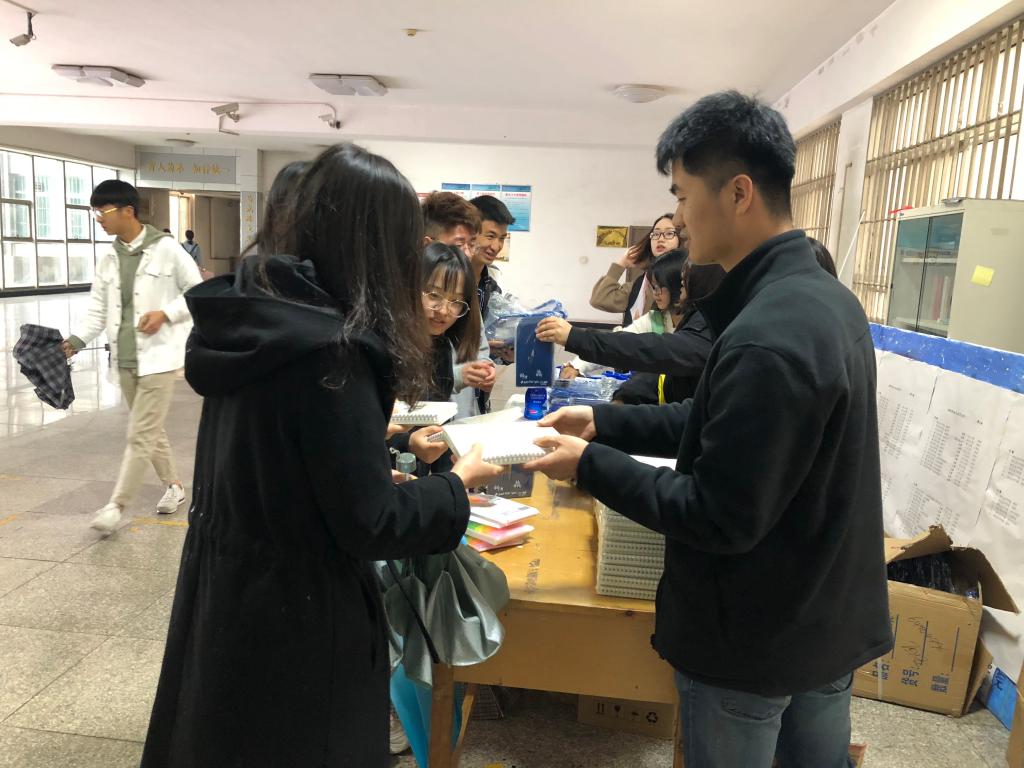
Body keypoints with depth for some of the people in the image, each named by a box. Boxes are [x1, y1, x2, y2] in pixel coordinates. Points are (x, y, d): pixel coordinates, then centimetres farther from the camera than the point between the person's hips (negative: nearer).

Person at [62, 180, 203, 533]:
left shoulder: (166, 248, -8)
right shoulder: (107, 260, 8)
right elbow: (98, 311, 8)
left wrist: (165, 314, -16)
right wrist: (76, 340, -7)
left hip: (158, 356, -6)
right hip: (124, 357, 7)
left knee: (140, 435, -5)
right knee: (151, 429, 16)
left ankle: (117, 505, 2)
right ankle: (174, 485, 32)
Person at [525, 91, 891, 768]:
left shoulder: (765, 338, -31)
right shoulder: (828, 298, 1)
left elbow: (720, 518, -27)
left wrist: (589, 465, -17)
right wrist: (605, 422, 2)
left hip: (758, 639, -8)